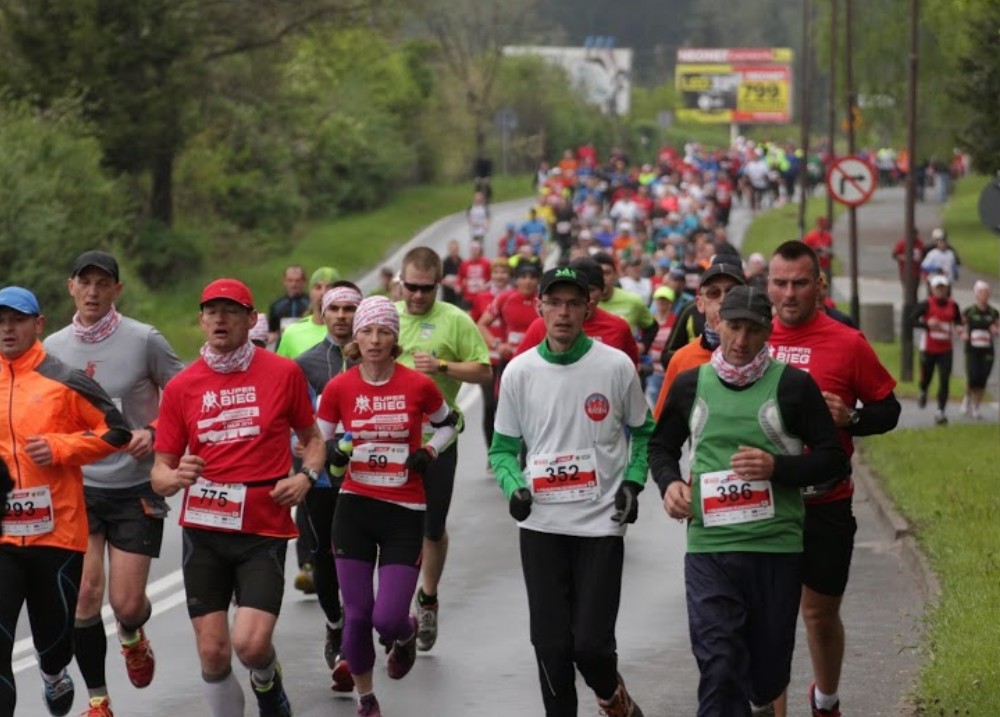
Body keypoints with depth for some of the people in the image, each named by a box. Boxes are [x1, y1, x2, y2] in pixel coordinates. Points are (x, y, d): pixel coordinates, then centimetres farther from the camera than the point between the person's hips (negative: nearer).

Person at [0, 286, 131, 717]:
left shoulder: (64, 381, -3)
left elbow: (115, 431, 1)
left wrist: (60, 448, -12)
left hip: (57, 531, -1)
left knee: (54, 633, 16)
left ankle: (54, 677, 49)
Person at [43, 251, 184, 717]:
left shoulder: (144, 340, -7)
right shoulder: (53, 347, 3)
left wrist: (155, 432, -17)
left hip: (136, 489, -2)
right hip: (78, 487, 2)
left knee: (127, 603, -3)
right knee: (85, 595, -7)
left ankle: (133, 637, 35)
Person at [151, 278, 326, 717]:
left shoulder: (283, 373, 1)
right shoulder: (181, 387, 3)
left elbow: (312, 437, 14)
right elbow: (159, 474, 6)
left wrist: (306, 476, -6)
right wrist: (176, 477, -18)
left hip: (264, 531, -2)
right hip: (204, 531, 2)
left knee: (251, 644, -15)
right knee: (213, 652, -1)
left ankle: (267, 682, 20)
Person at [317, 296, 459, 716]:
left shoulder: (418, 385, -7)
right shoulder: (339, 388, -4)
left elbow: (448, 423, 12)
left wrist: (428, 451, -6)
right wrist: (334, 453, -16)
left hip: (405, 512, -1)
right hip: (355, 508, 1)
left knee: (388, 619, -8)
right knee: (356, 613, 1)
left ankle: (405, 636, 31)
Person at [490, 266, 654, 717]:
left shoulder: (616, 366, -4)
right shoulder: (519, 372, 1)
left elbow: (643, 433, 10)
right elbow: (503, 447, 9)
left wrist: (632, 483, -5)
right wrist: (513, 487, -10)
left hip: (601, 524, -2)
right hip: (541, 526, 2)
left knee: (591, 642, -6)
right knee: (551, 645, 3)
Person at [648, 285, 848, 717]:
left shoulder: (793, 384, 0)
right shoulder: (690, 384, 8)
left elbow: (833, 458, 0)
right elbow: (661, 445, 23)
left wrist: (777, 467, -16)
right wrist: (669, 482, 2)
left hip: (778, 549, -1)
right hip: (708, 547, 1)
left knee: (769, 665, 12)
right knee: (718, 669, -11)